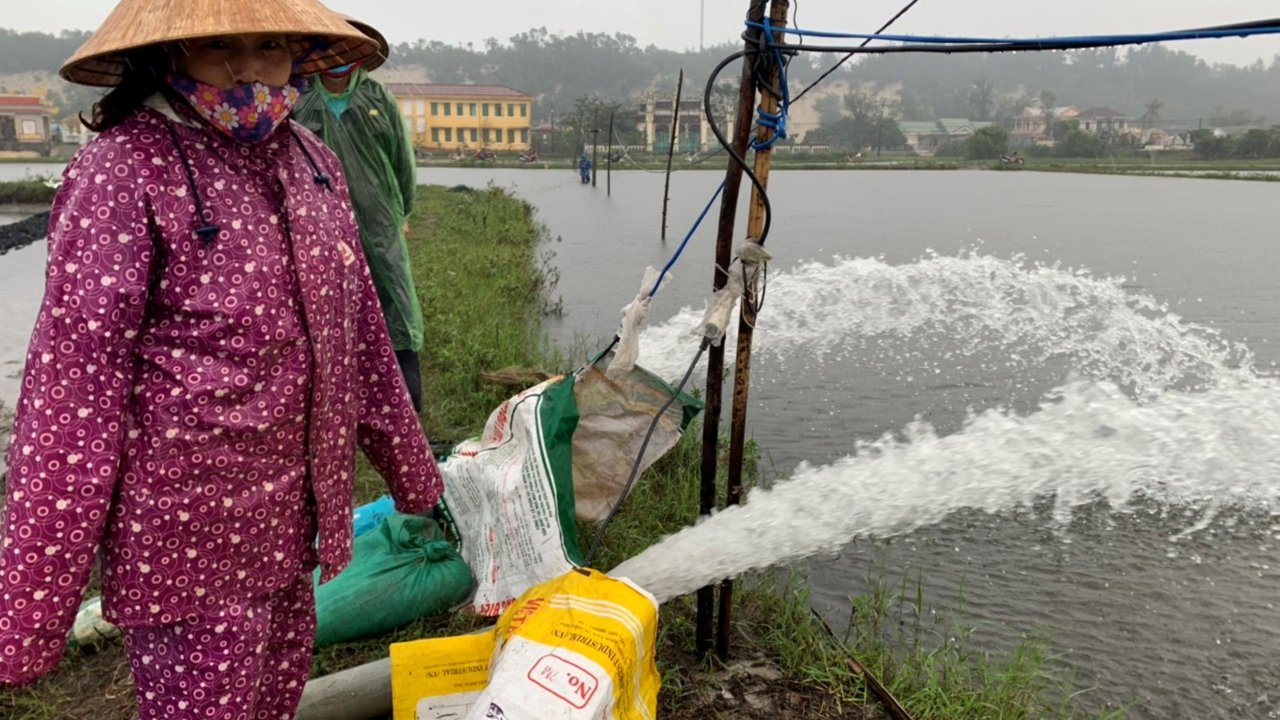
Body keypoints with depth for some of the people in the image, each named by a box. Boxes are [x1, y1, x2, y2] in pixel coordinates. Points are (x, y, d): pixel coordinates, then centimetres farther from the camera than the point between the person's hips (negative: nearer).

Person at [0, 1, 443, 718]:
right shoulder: (125, 171, -14)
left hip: (293, 524, 6)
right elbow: (72, 383, -16)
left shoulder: (312, 160, 6)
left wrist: (411, 469, 18)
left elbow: (359, 329, 13)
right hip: (191, 534, -6)